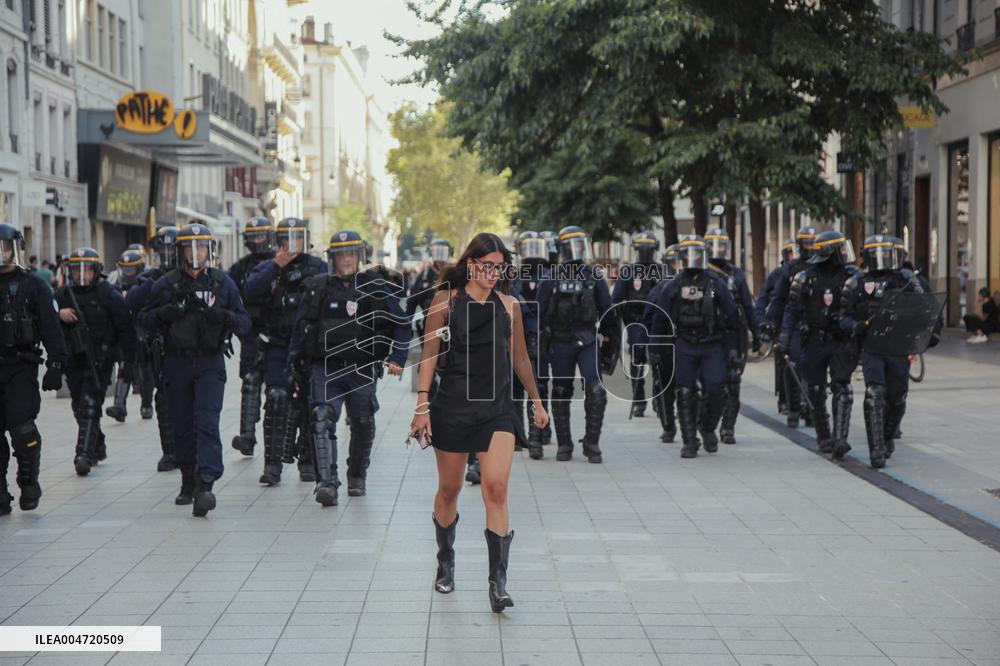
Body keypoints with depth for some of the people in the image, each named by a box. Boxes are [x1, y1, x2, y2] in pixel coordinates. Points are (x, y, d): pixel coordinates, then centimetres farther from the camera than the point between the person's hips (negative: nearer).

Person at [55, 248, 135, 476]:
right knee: (80, 408, 14)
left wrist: (129, 357, -6)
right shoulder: (62, 294, 7)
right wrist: (59, 314, -15)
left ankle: (84, 454, -15)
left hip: (99, 360, -5)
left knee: (89, 407, -13)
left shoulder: (109, 295, -5)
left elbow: (125, 326, -4)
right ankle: (98, 447, 32)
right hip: (73, 360, 5)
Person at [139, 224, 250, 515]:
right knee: (182, 425, 9)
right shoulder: (166, 284, 3)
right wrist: (166, 312, -14)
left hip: (210, 363, -1)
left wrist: (224, 316, -15)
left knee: (207, 422, -14)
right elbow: (144, 319, 5)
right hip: (177, 363, 2)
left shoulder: (223, 283, 4)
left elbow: (245, 322, 6)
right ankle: (188, 482, 24)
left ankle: (205, 485, -21)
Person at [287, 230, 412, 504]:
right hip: (325, 369, -1)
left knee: (363, 425, 11)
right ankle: (326, 482, -24)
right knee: (322, 420, -19)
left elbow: (402, 326, 6)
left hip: (362, 370, 1)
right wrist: (293, 360, 11)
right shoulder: (317, 289, 3)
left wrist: (397, 359, -6)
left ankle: (357, 478, 33)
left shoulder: (377, 289, 1)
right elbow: (299, 326, 13)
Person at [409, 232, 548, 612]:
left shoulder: (508, 305, 6)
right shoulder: (446, 300, -1)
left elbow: (519, 357, 17)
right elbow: (430, 354, -3)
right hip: (454, 405, -1)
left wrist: (536, 401, 22)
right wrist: (422, 405, -10)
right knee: (449, 490, 11)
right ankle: (445, 561, 35)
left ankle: (498, 582, -12)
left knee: (496, 489, -12)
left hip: (497, 407, 1)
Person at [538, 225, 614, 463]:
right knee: (561, 394, 7)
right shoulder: (552, 279, 1)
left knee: (596, 392, -12)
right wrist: (543, 344, -3)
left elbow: (606, 310, 11)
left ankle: (592, 444, -2)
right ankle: (564, 445, 17)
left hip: (587, 342, 1)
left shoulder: (594, 277, 5)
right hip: (560, 343, 0)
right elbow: (540, 312, 1)